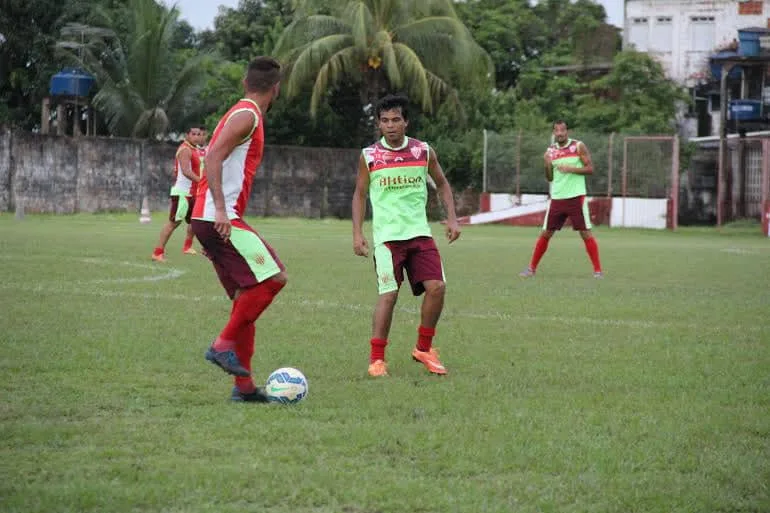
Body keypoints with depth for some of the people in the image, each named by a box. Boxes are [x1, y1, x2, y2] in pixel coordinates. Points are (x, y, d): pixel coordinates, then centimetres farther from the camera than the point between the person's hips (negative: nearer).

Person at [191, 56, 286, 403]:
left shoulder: (243, 115, 22)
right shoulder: (247, 116, -8)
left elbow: (214, 161, 25)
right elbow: (213, 157, -20)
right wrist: (220, 209, -26)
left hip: (213, 219, 10)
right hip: (219, 218, -10)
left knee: (247, 298, 9)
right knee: (273, 277, -13)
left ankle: (243, 385, 9)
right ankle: (224, 345, -12)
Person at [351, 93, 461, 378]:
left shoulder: (424, 151, 4)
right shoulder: (369, 156, 0)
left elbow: (442, 184, 17)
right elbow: (360, 194, 8)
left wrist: (451, 218, 7)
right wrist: (357, 233, 0)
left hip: (420, 232, 3)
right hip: (387, 235, -2)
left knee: (436, 287, -10)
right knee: (389, 294, -11)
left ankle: (424, 349, 9)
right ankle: (376, 358, -1)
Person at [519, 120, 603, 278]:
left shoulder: (578, 146, -3)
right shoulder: (550, 151, 7)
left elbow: (590, 169, -4)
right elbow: (550, 178, 11)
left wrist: (571, 169, -17)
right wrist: (547, 165, -10)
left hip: (576, 197, -3)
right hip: (557, 198, 3)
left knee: (586, 233, -5)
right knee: (545, 234, 5)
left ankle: (597, 270, 0)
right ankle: (532, 268, 13)